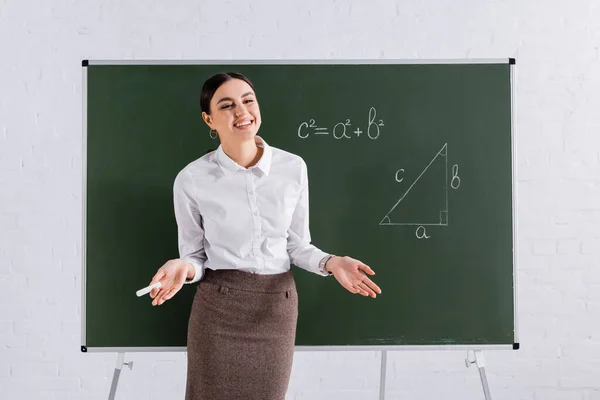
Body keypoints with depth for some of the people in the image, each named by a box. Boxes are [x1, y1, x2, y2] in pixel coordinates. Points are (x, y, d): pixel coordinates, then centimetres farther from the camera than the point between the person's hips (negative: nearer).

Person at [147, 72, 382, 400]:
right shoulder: (191, 179, -11)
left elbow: (297, 246, 3)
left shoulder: (293, 167, -6)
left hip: (277, 306, 2)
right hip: (218, 308, -2)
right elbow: (194, 255, -1)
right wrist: (183, 268, -23)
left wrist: (331, 262, -15)